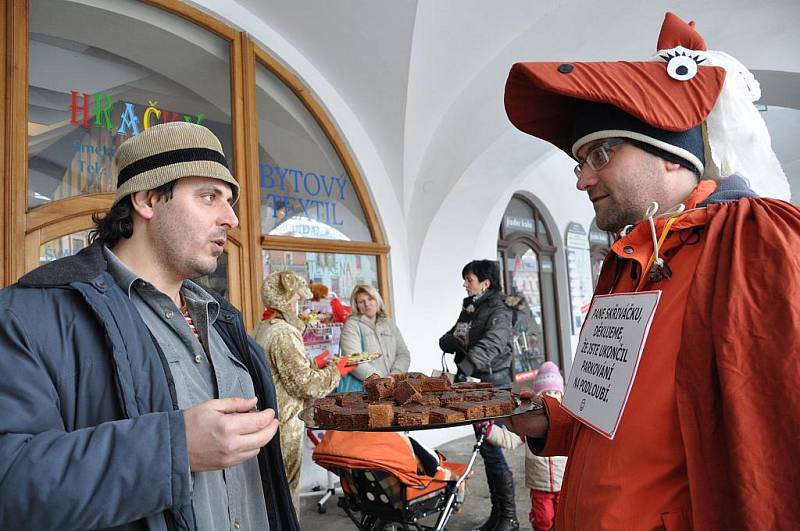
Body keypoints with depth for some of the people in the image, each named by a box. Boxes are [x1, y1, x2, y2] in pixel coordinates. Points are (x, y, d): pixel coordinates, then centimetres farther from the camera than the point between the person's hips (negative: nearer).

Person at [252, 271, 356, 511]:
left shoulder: (263, 328, 9)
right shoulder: (284, 333, -20)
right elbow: (304, 383, -20)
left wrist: (312, 363, 14)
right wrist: (335, 372, -7)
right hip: (284, 422, -9)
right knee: (287, 485, 4)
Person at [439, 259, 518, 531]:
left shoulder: (498, 311, -9)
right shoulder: (468, 310, 16)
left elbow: (491, 344, -28)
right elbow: (445, 339, 16)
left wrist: (465, 368, -41)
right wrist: (452, 341, -8)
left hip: (493, 385, -8)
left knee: (490, 447, -7)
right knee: (486, 448, 12)